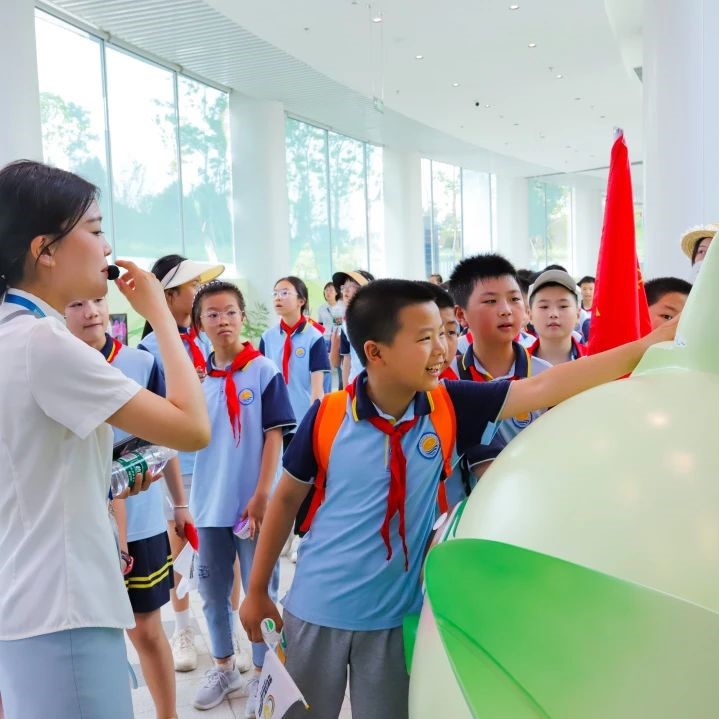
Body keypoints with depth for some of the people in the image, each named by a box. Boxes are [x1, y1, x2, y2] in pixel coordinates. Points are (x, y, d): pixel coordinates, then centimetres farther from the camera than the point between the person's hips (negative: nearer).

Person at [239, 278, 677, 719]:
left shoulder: (450, 406, -12)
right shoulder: (328, 416, -16)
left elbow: (545, 388, -17)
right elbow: (286, 501, -3)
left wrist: (651, 343, -21)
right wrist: (257, 590, 3)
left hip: (394, 615, 1)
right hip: (316, 611, -1)